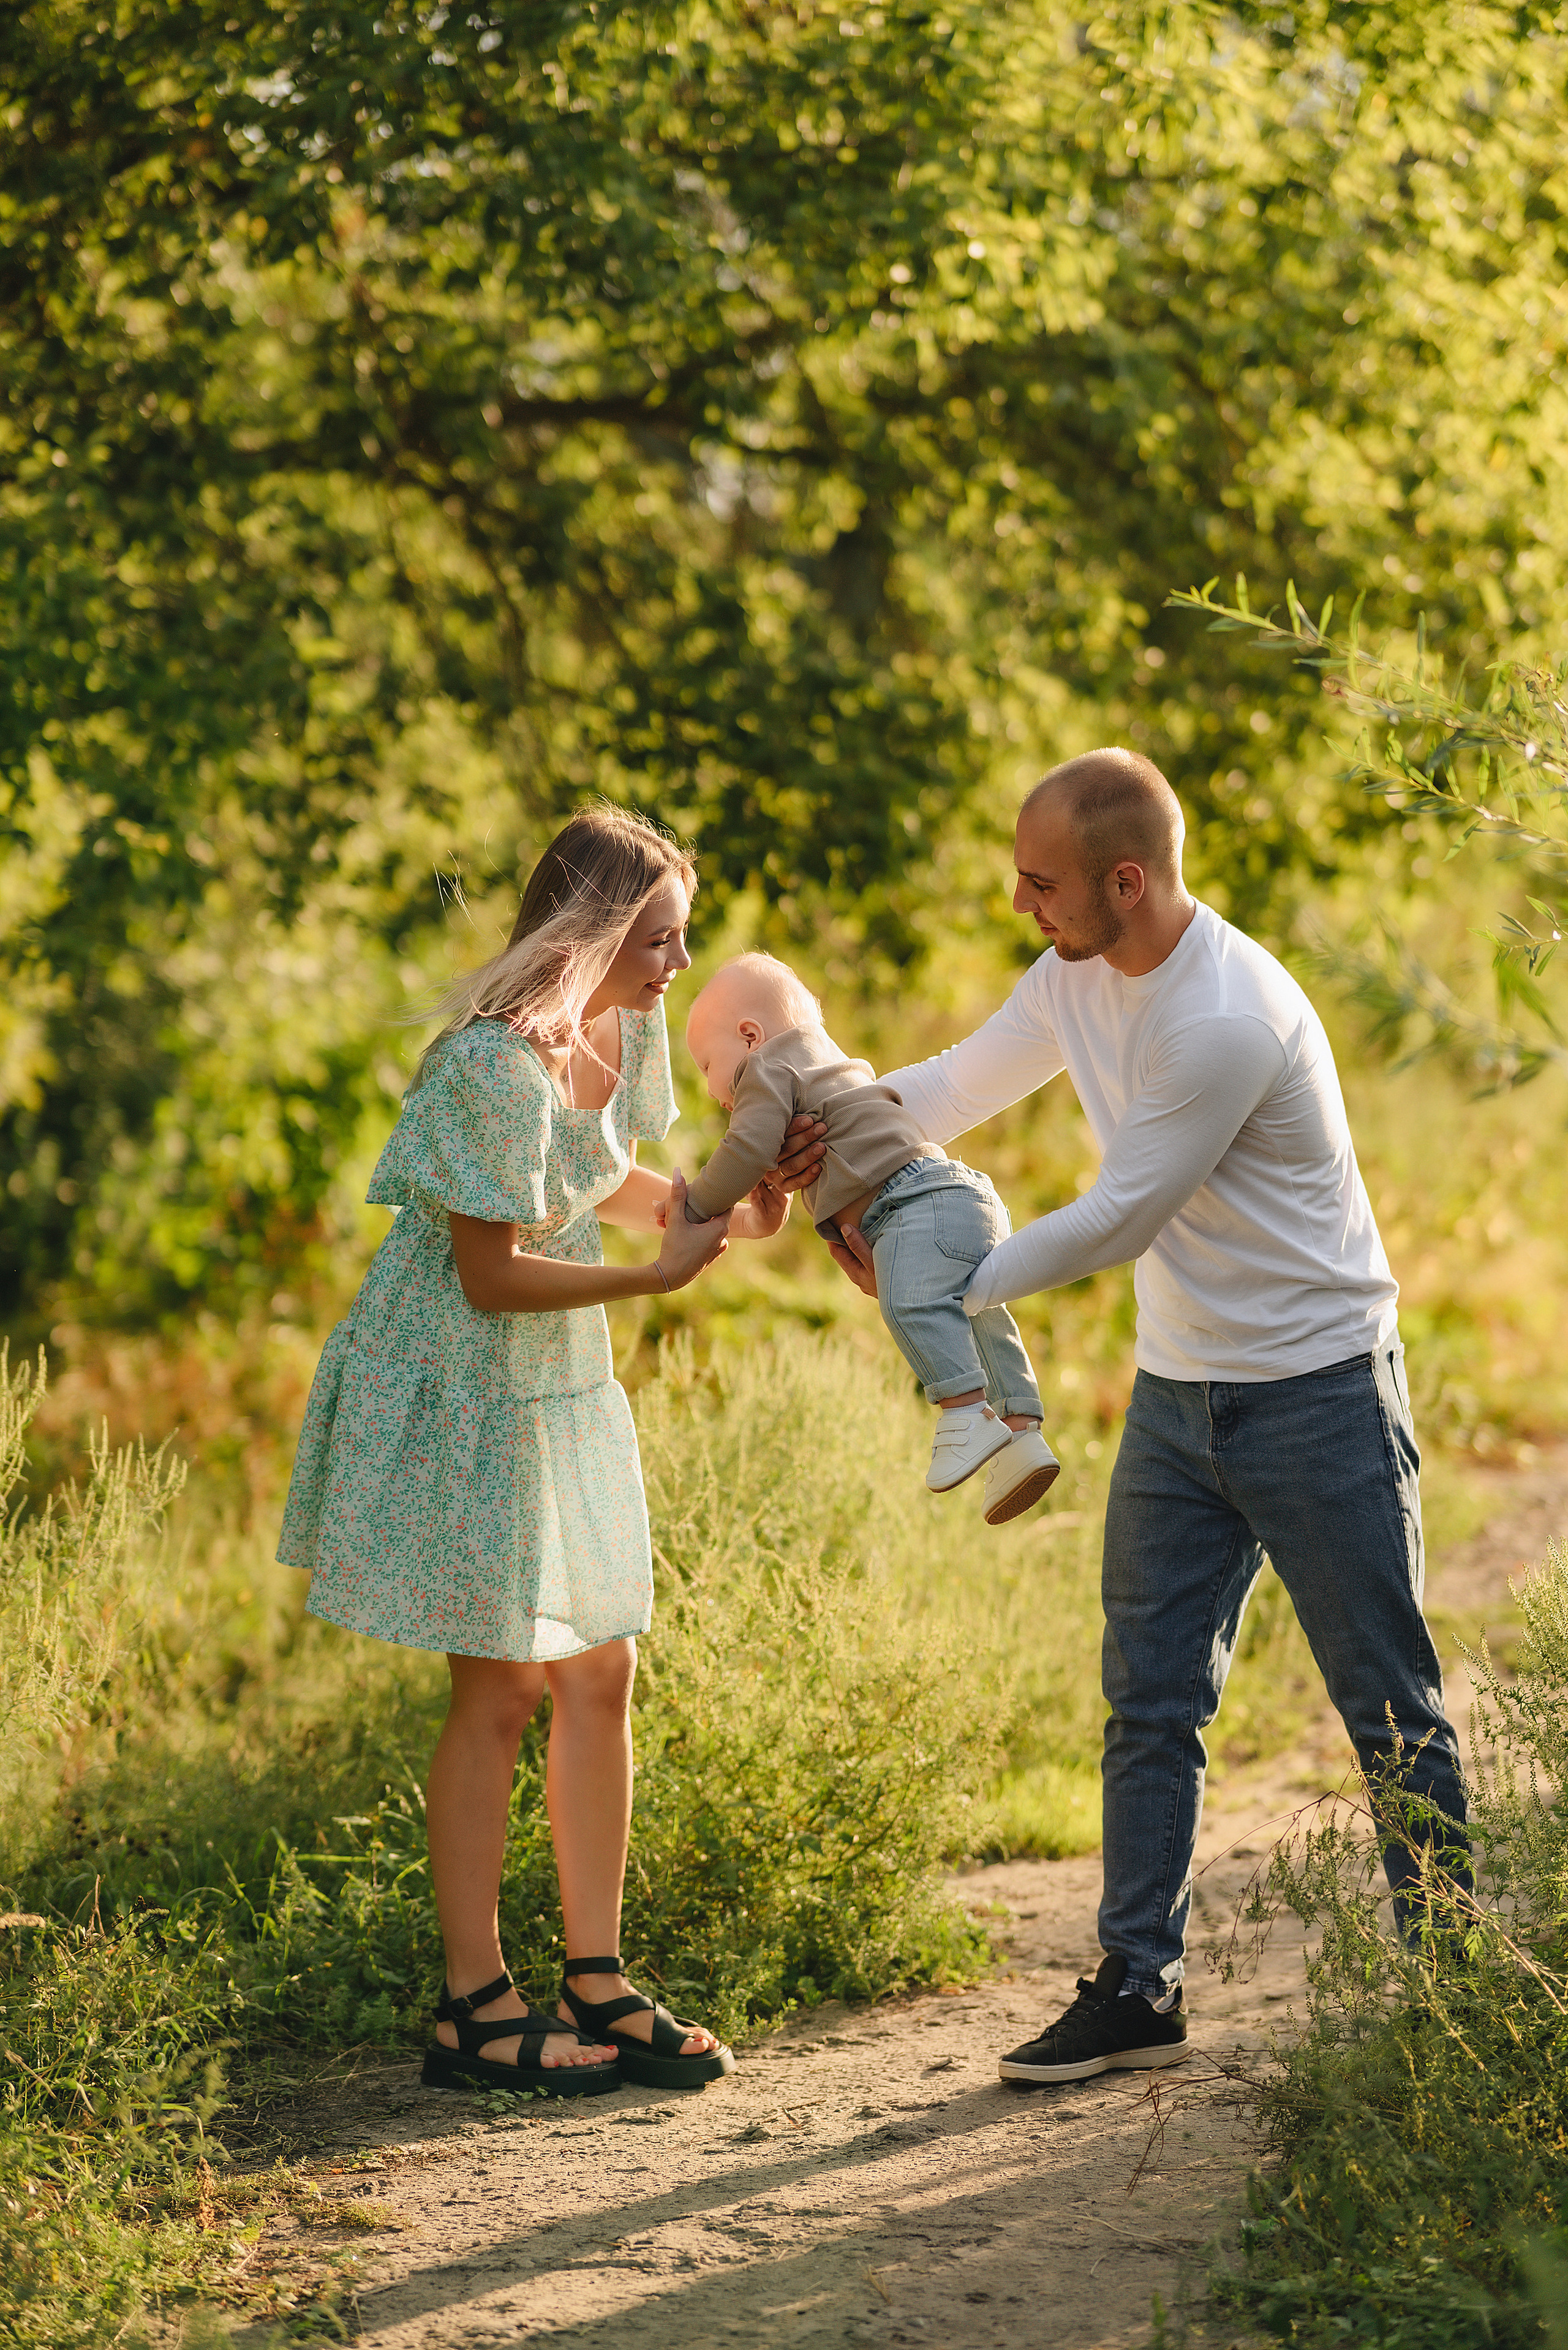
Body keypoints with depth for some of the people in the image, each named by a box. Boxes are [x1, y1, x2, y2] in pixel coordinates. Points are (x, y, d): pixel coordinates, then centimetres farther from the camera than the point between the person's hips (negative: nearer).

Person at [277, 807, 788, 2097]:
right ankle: (475, 2011, 5)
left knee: (600, 1673, 8)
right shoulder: (495, 1067, -26)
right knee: (501, 1688, -4)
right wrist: (655, 1276, -21)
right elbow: (492, 1277, -21)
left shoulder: (625, 1029, -1)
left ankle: (598, 1987, 16)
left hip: (563, 1377, 8)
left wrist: (718, 1209, -1)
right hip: (461, 1384, -8)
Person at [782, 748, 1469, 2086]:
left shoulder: (1229, 1021, -27)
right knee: (1151, 1703, 6)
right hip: (1179, 1390, 8)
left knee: (1390, 1708, 3)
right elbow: (962, 1085, 14)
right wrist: (832, 1116, -7)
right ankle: (1139, 1987, 12)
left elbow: (1118, 1221, -23)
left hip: (1319, 1390, -8)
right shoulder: (1080, 978, 0)